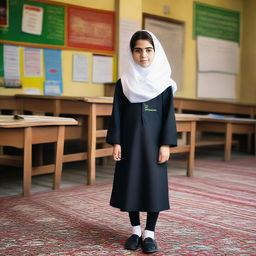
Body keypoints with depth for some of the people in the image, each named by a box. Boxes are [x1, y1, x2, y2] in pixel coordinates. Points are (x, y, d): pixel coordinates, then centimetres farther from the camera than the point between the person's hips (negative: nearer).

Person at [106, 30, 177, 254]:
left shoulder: (163, 82, -1)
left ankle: (150, 233, 11)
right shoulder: (123, 82, 3)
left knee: (154, 184, 0)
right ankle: (136, 230, 19)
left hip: (154, 141, -1)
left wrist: (166, 145, -9)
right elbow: (117, 114, 3)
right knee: (130, 183, 5)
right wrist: (116, 142, -4)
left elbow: (169, 115, -2)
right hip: (130, 140, 2)